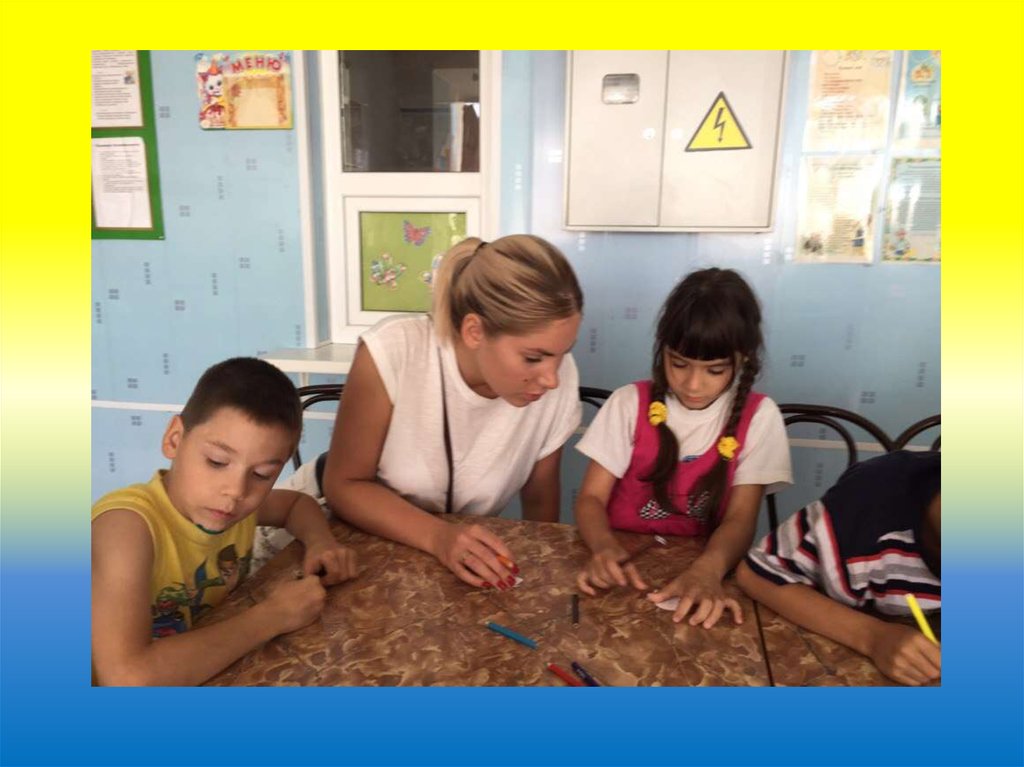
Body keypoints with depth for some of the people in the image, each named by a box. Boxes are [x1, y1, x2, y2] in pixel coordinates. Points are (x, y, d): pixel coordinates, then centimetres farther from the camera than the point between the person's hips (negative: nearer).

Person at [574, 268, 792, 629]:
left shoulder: (758, 417, -4)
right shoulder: (629, 403, -4)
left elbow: (740, 517, -9)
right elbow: (591, 497, -5)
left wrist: (708, 570, -30)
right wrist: (604, 547, -27)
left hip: (699, 569, 1)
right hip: (625, 563, 0)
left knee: (707, 611, -24)